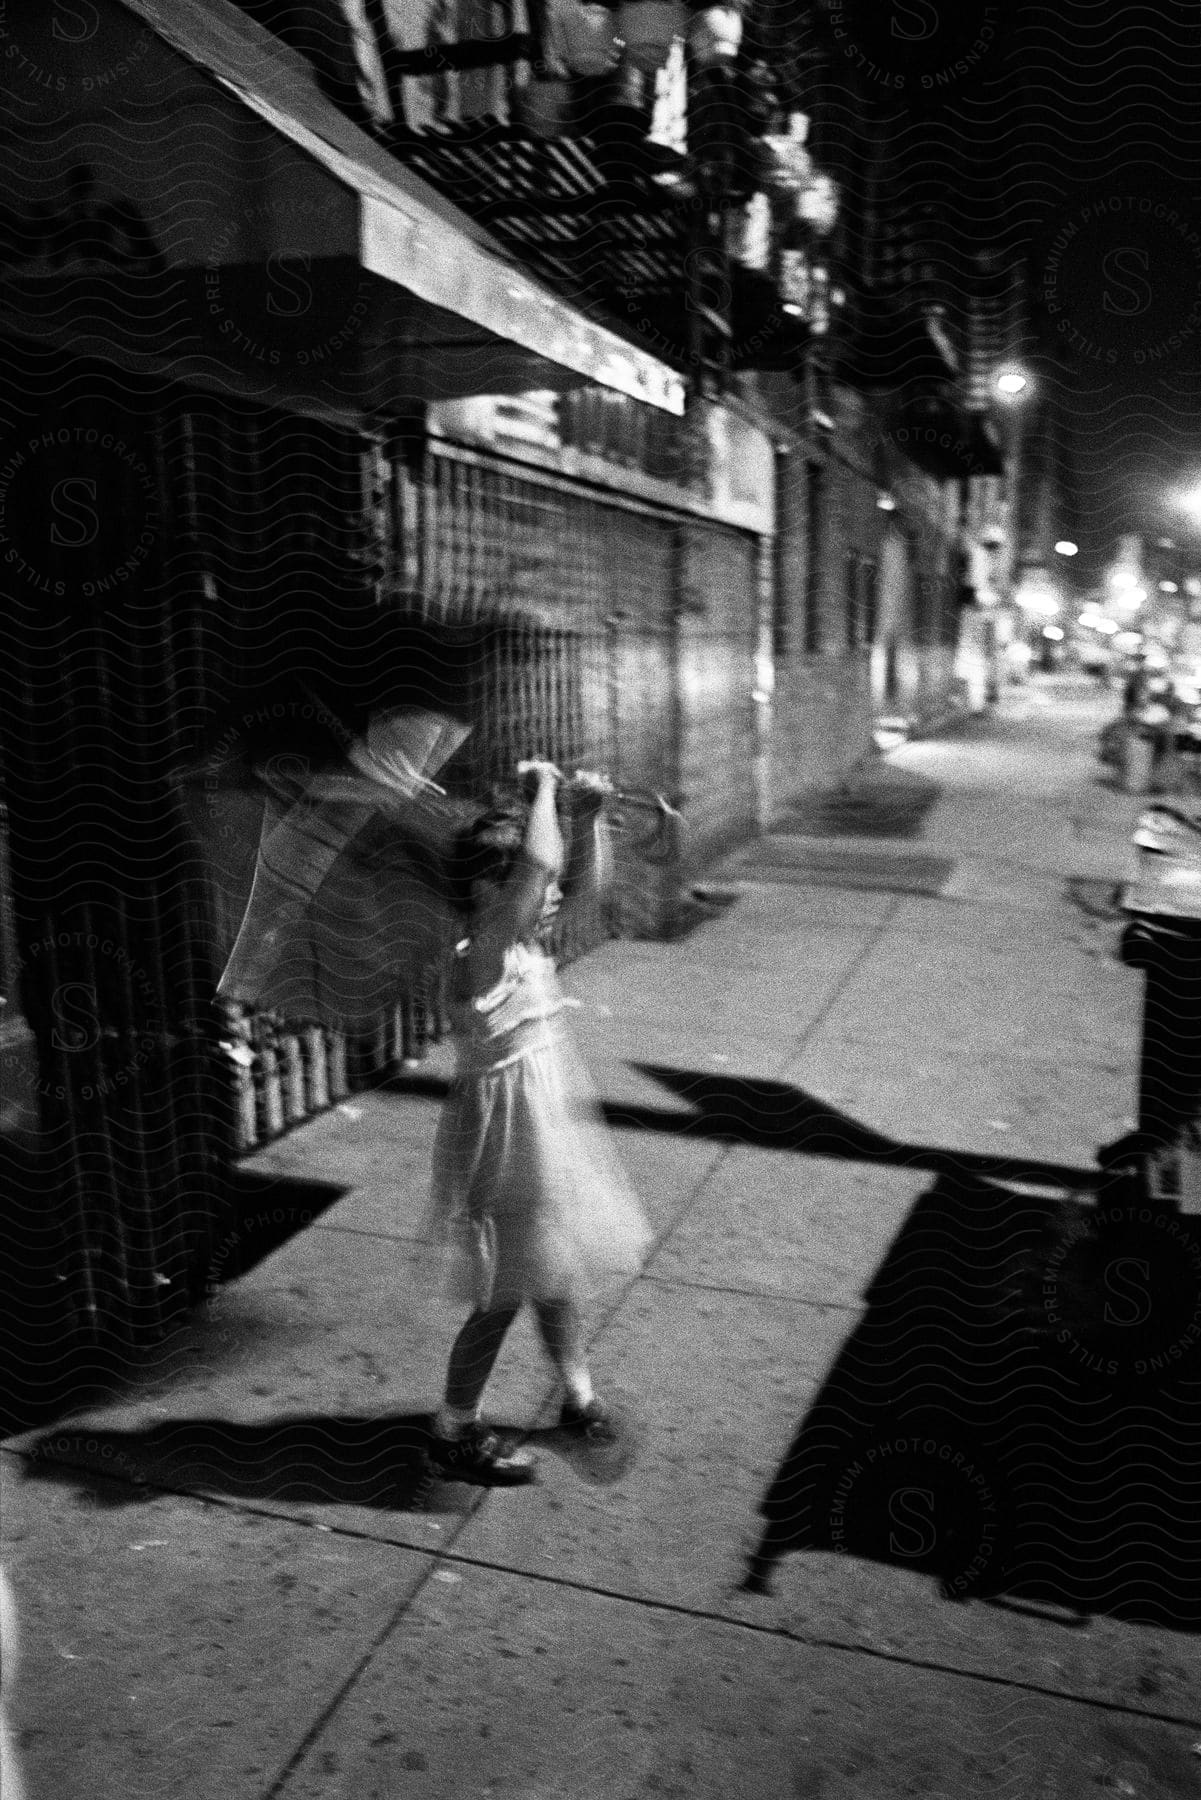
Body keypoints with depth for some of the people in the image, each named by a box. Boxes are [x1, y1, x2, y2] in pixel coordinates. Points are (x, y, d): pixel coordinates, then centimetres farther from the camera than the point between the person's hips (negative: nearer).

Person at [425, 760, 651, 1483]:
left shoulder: (527, 941, 0)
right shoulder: (481, 956, -26)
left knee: (554, 1269, 23)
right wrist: (543, 790, -25)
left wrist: (589, 813, -11)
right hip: (503, 1134, -9)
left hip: (547, 1128, 9)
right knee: (505, 1294, 5)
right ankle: (455, 1433, 25)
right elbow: (540, 865, -38)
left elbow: (586, 880, 4)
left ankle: (579, 1395, 43)